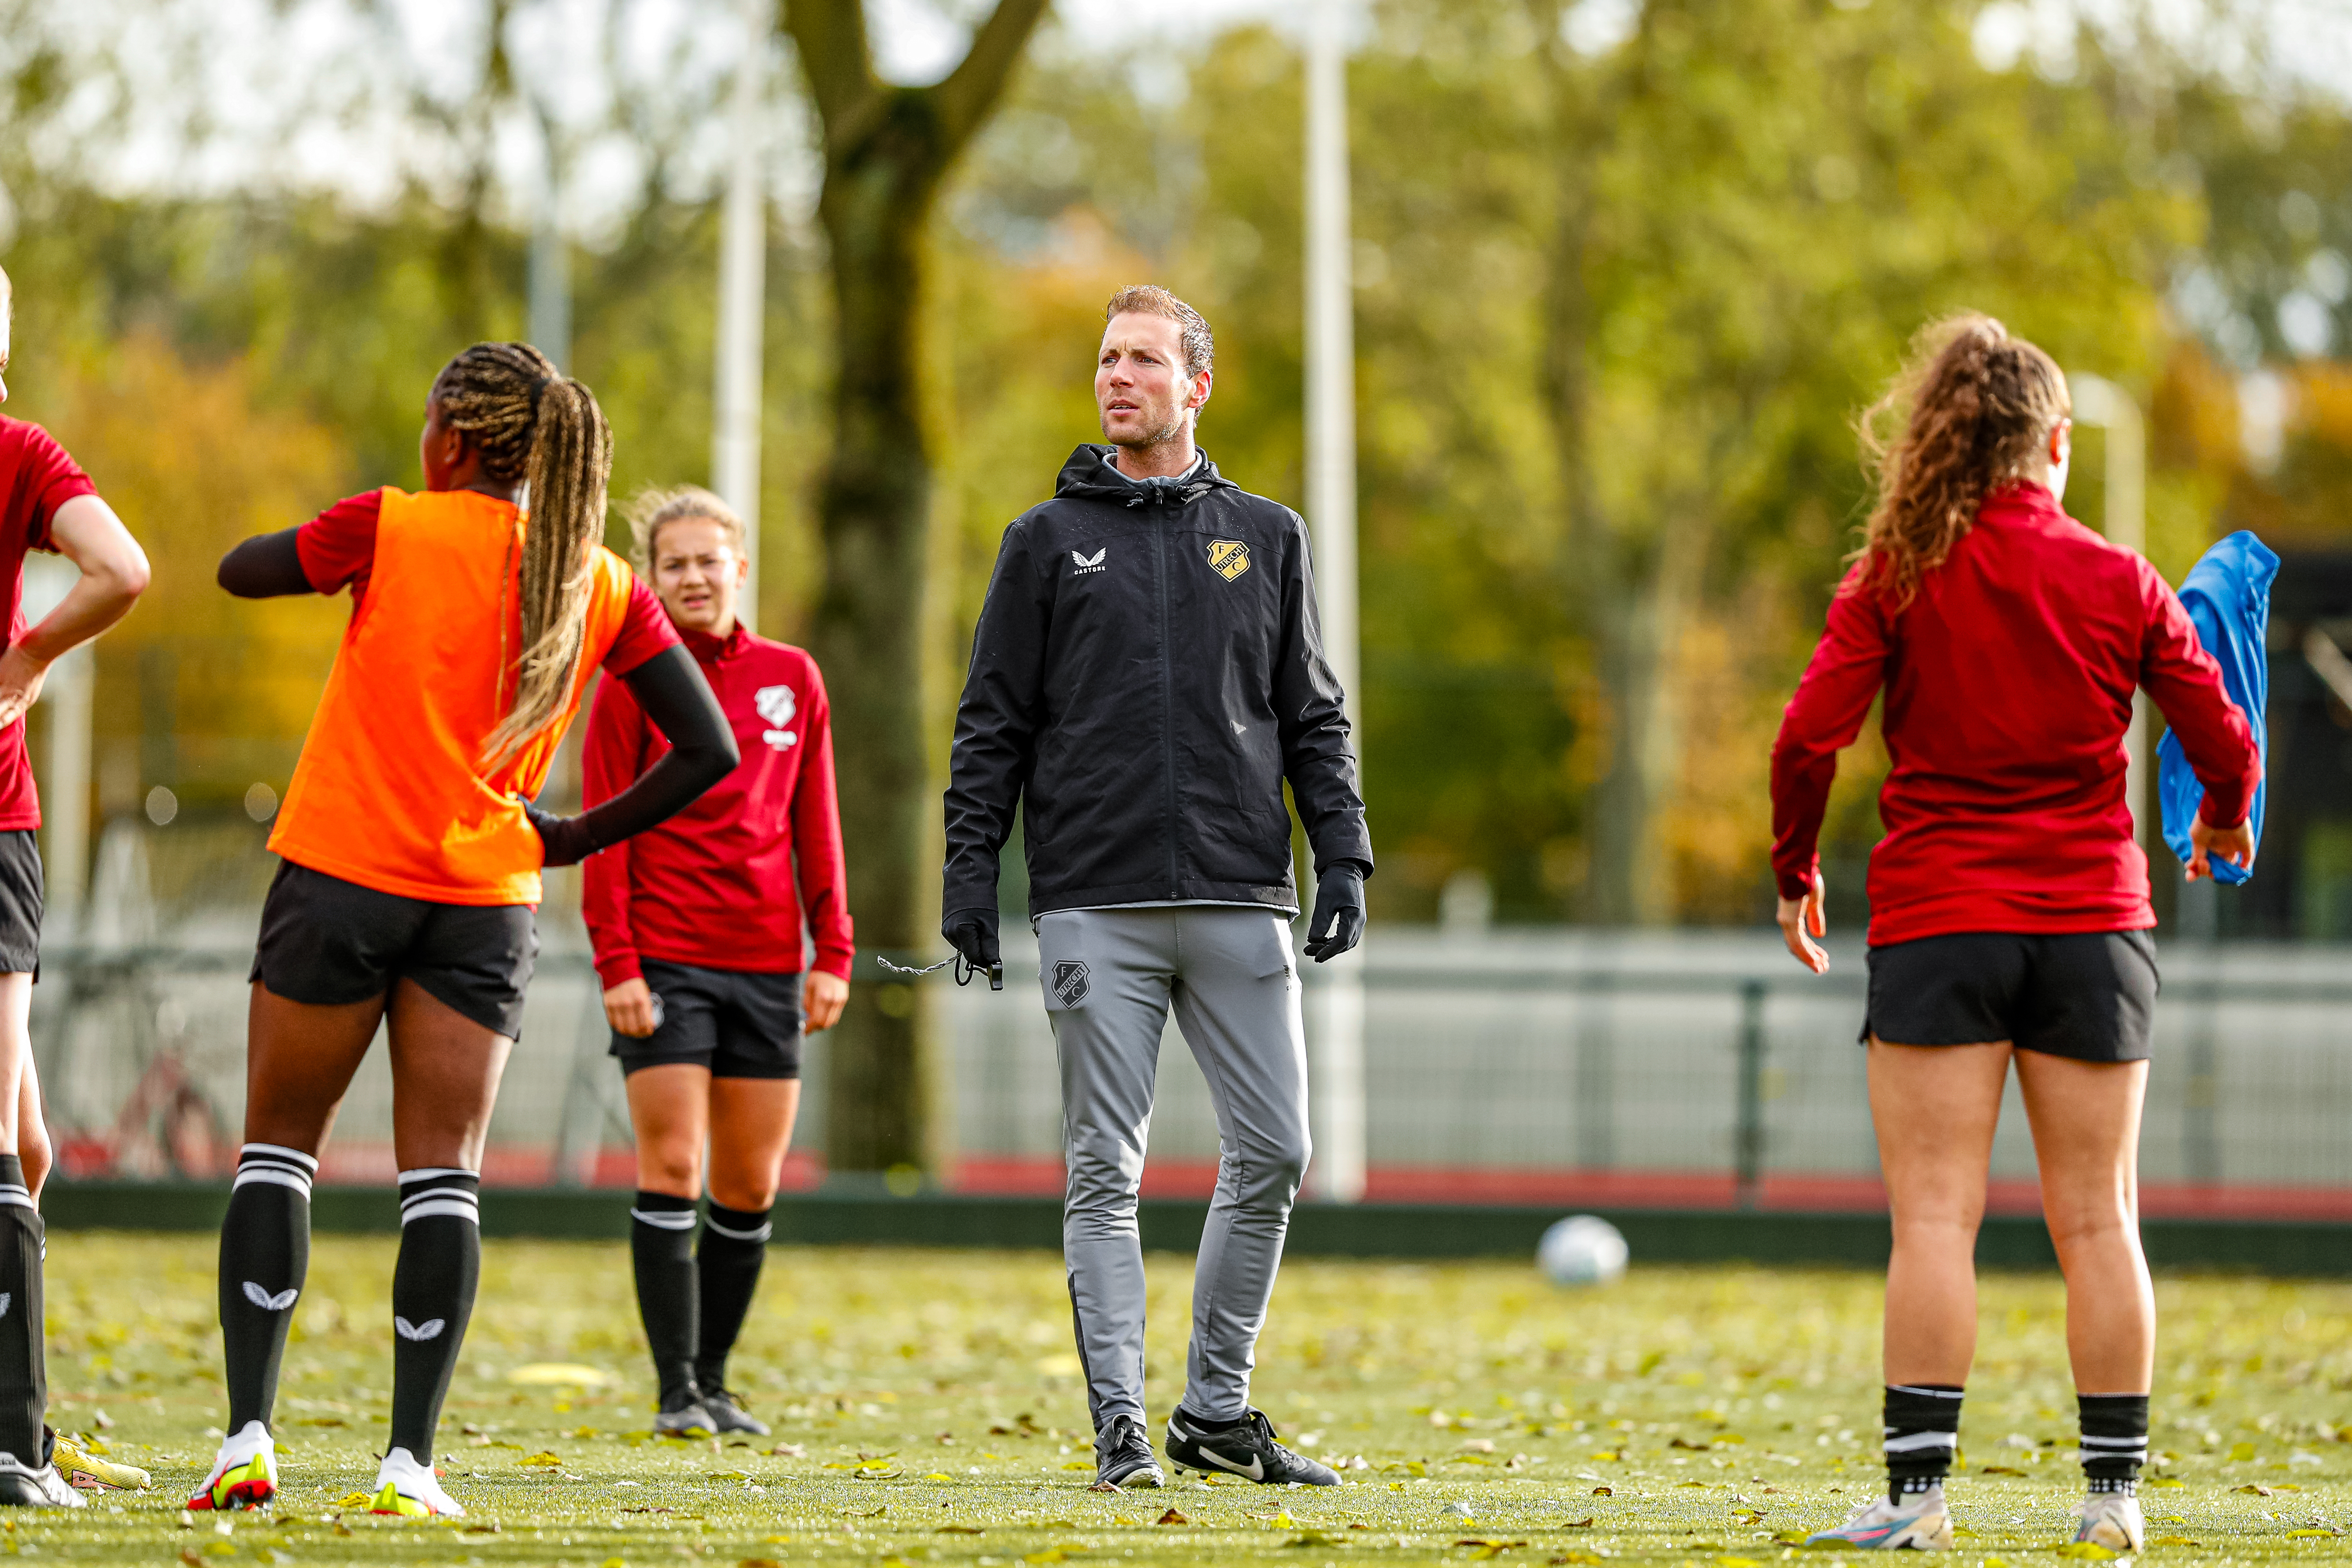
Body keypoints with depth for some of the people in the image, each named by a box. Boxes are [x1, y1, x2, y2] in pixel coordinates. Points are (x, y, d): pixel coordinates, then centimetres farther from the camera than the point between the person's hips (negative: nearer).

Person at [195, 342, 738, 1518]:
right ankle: (411, 1458, -5)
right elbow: (708, 751, 3)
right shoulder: (601, 585, 3)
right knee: (443, 1175, 4)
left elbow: (240, 572, 9)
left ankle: (249, 1435, -2)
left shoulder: (394, 529, -7)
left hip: (342, 878, -2)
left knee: (277, 1151, 8)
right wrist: (577, 838, 9)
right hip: (486, 900, 2)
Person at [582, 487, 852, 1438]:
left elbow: (816, 826, 13)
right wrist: (616, 963, -10)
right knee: (672, 1171, -8)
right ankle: (677, 1390, -5)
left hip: (766, 965, 4)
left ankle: (714, 1380, 16)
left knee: (750, 1188, 5)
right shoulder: (634, 682, 0)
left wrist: (832, 954, 6)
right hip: (665, 963, -3)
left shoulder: (793, 679, 10)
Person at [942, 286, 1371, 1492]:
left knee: (1272, 1154, -1)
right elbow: (993, 722, 7)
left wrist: (1342, 855, 3)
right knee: (1106, 1170, -4)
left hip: (1241, 902, 2)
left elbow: (1313, 718, 14)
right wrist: (970, 870, -2)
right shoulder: (1049, 540, 8)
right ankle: (1120, 1423, -2)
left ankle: (1217, 1405, 11)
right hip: (1096, 905, -2)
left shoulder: (1265, 537, 13)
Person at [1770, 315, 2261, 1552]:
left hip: (1937, 925, -1)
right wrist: (2224, 824, 25)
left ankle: (1918, 1485, -7)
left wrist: (1796, 871, 7)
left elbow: (1809, 738, -9)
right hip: (2092, 924, 1)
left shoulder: (1896, 580, -3)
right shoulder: (2117, 582, 0)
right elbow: (2222, 741, 3)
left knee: (1935, 1214, -2)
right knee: (2095, 1218, 6)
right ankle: (2115, 1486, 8)